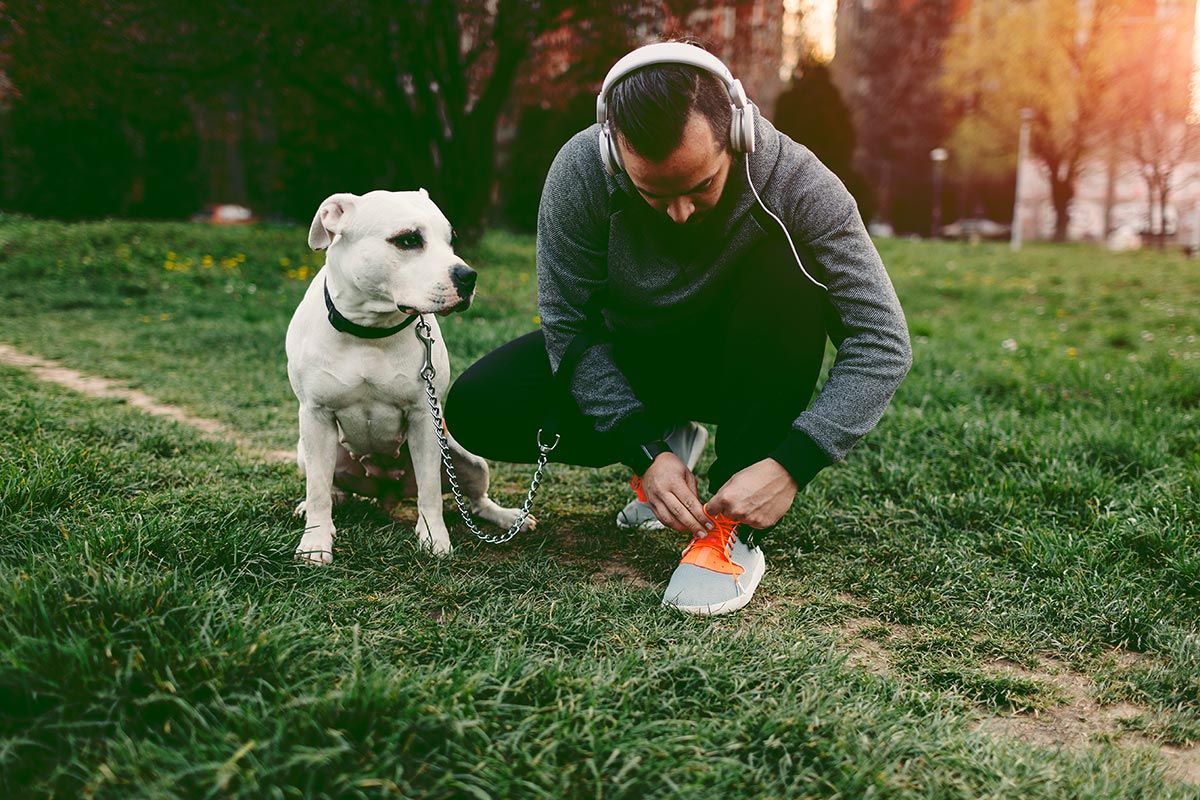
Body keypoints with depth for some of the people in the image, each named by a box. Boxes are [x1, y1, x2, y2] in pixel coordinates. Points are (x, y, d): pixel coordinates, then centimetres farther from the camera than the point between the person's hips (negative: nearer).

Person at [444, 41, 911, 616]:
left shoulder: (796, 183, -29)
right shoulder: (580, 171, -25)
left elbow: (884, 343, -28)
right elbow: (568, 326, -19)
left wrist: (791, 466, -37)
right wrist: (646, 453, -28)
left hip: (739, 365, -1)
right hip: (628, 357, 2)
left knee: (787, 270, -33)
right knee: (475, 411, -19)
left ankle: (737, 531, -26)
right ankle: (668, 437, 5)